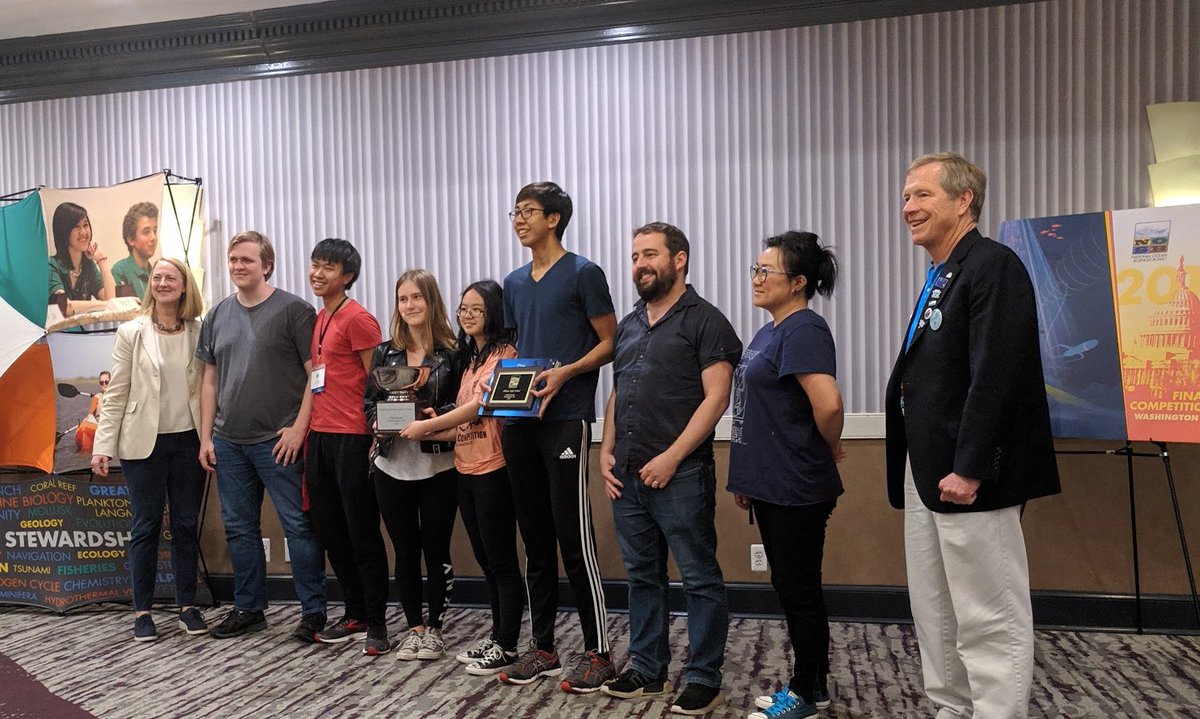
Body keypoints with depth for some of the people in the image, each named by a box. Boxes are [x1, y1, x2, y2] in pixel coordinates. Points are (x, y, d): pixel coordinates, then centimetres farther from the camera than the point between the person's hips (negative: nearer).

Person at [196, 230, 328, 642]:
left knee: (298, 526, -2)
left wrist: (298, 428, -14)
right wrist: (205, 437, 10)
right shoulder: (218, 316, 13)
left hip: (278, 441, -6)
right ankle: (248, 608, 27)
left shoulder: (293, 310, -4)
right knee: (239, 528, 13)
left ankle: (313, 612, 8)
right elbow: (210, 381, 16)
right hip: (229, 442, 6)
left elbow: (316, 374, -8)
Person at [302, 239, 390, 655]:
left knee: (363, 535, 0)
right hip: (319, 437, 9)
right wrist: (306, 430, 18)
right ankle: (355, 616, 26)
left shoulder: (357, 319, -9)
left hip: (351, 438, -9)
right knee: (330, 533, 14)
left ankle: (377, 624, 11)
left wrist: (376, 434, -14)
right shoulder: (317, 319, 15)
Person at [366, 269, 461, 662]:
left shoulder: (452, 352, -3)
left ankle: (434, 627, 20)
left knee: (436, 548, 5)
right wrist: (380, 420, -9)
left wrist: (435, 417, -20)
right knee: (405, 550, 10)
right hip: (392, 465, 3)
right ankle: (414, 627, 24)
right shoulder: (383, 353, 9)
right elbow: (369, 403, 11)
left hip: (438, 464, -3)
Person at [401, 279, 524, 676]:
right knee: (486, 561, 16)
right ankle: (496, 636, 27)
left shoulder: (504, 353, -10)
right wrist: (438, 432, 1)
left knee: (502, 561, 0)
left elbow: (480, 406, -18)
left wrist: (426, 426, -11)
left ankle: (507, 646, 10)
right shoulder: (470, 359, 18)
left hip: (493, 470, -9)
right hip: (466, 470, 9)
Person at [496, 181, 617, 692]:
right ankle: (543, 649, 22)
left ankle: (598, 652, 8)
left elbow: (610, 344, -4)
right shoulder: (514, 283, 18)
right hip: (519, 421, 7)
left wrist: (565, 372, -18)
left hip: (566, 418, -7)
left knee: (574, 539, -5)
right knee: (535, 539, 11)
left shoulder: (583, 273, -2)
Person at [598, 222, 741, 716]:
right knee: (642, 576, 15)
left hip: (680, 474, -7)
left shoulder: (705, 321, -5)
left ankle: (704, 679, 15)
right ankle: (647, 669, 28)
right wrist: (606, 451, 7)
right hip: (627, 475, 7)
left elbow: (716, 398, -12)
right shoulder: (628, 325, 16)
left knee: (700, 579, 3)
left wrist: (671, 458, -17)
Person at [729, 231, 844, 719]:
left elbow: (828, 404, -28)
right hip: (771, 486, 10)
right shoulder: (769, 332, 14)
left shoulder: (803, 331, -16)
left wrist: (828, 447, -9)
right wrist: (746, 477, 19)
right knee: (790, 587, 17)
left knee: (799, 591, 3)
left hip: (797, 489, -10)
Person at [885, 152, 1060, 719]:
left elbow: (996, 376, -20)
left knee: (989, 620, 1)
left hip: (966, 476, -9)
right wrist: (913, 469, 13)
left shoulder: (993, 265, -11)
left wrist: (968, 469, -22)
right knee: (934, 614, 16)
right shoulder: (940, 278, 16)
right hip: (926, 472, 10)